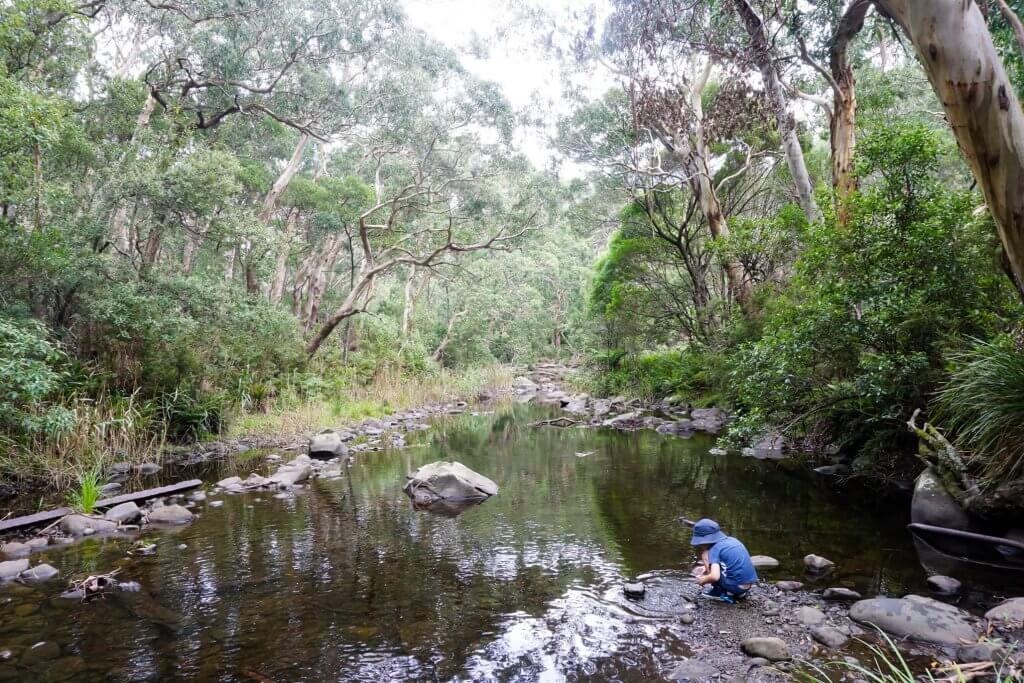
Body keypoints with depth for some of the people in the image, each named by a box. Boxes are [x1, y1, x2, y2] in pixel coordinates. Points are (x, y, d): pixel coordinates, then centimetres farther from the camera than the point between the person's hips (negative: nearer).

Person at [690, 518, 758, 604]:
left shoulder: (714, 549, -11)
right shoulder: (731, 540, 13)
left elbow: (715, 576, -23)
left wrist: (703, 580, -2)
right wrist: (707, 567, 27)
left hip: (736, 586, -8)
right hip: (751, 584, 8)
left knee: (705, 554, -1)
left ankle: (719, 591, 3)